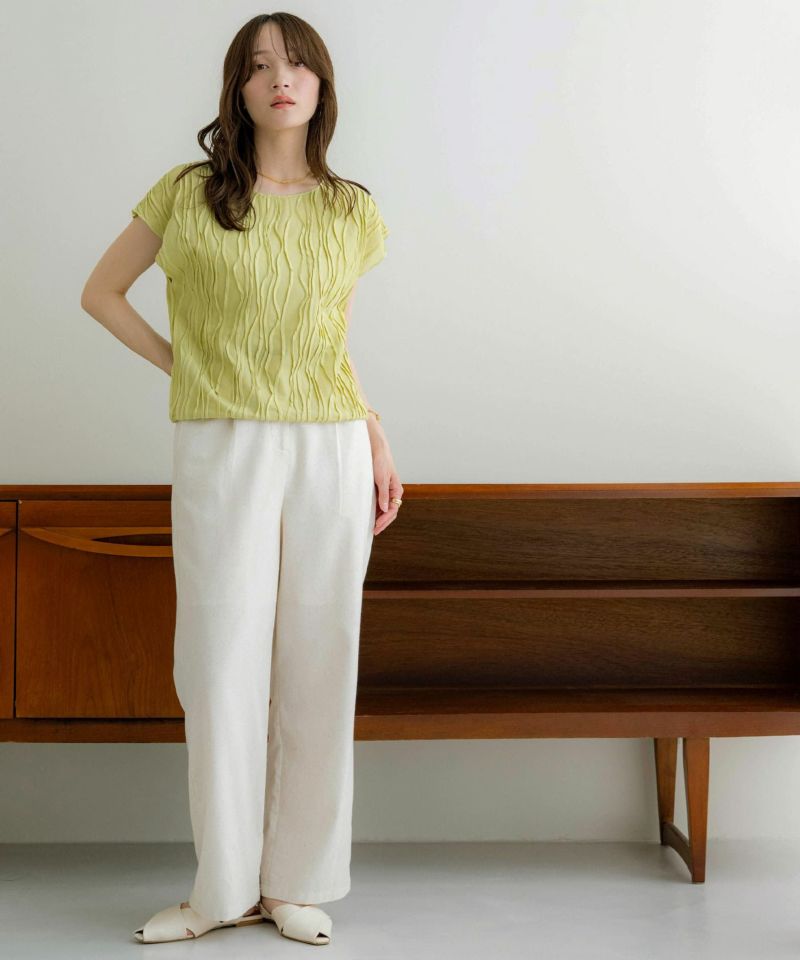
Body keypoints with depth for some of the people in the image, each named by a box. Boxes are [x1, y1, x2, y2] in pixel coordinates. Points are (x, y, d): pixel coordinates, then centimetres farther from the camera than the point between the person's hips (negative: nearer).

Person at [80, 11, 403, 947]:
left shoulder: (352, 214, 10)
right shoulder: (188, 195, 3)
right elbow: (100, 291, 13)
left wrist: (378, 444, 8)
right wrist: (181, 364, 3)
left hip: (330, 451, 2)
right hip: (221, 450, -2)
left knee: (317, 667, 3)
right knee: (223, 665, -1)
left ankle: (298, 880, 14)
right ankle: (227, 886, 10)